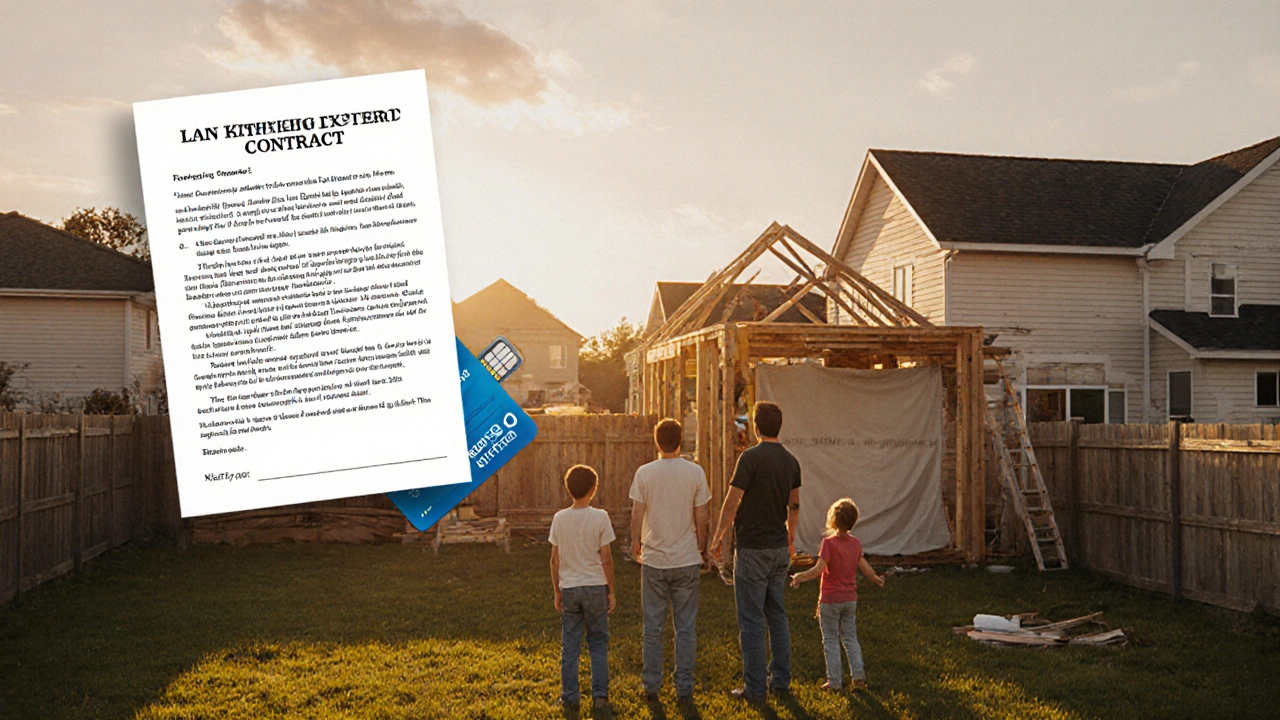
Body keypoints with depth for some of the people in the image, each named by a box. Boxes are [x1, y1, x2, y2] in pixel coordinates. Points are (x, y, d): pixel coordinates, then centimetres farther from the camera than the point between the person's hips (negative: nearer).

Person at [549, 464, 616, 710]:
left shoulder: (559, 519, -2)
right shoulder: (600, 517, -10)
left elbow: (555, 560, 1)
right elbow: (606, 559, -9)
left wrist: (557, 592, 12)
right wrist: (611, 591, 1)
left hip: (568, 588, 2)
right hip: (595, 587, -2)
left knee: (570, 645, 10)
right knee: (598, 643, 11)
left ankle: (570, 696, 16)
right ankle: (599, 694, 10)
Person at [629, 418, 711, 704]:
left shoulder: (644, 473, -6)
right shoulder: (695, 472, -6)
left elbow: (637, 515, -2)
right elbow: (702, 517, -3)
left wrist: (635, 543, 15)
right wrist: (701, 546, 12)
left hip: (653, 560, 0)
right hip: (686, 561, 0)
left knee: (653, 627, 10)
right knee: (685, 628, 9)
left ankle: (652, 687, 16)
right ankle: (684, 688, 13)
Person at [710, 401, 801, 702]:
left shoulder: (751, 457, -15)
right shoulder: (790, 461, 6)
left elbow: (732, 502, -15)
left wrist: (718, 537, -4)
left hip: (752, 548, -7)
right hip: (779, 548, 7)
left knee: (751, 620, 0)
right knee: (777, 615, 16)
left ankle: (755, 687, 5)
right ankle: (781, 680, 22)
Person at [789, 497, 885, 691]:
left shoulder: (829, 542, -17)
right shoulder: (856, 543, 2)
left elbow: (819, 569, -25)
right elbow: (864, 566, 14)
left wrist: (800, 576, -18)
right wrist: (876, 578, 32)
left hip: (830, 600, -5)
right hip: (850, 599, 5)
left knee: (831, 640, 4)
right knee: (850, 638, 16)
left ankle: (834, 681, 6)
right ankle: (858, 675, 10)